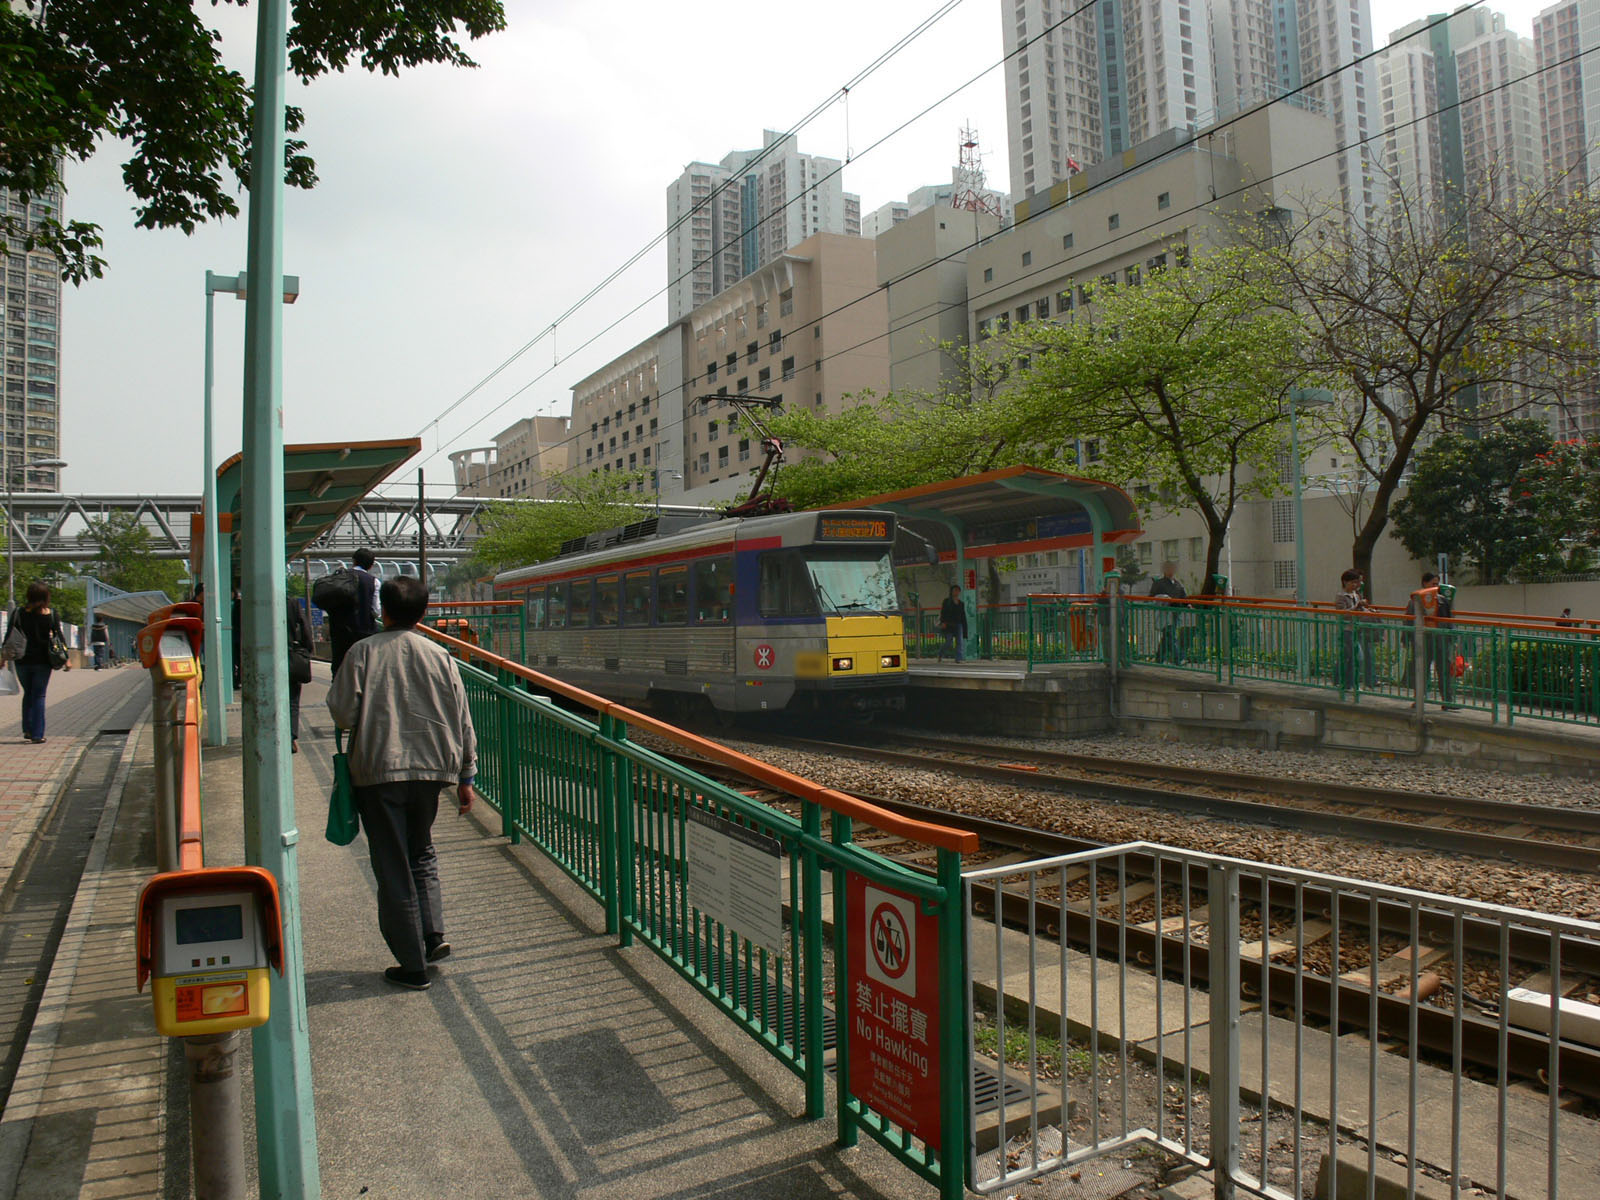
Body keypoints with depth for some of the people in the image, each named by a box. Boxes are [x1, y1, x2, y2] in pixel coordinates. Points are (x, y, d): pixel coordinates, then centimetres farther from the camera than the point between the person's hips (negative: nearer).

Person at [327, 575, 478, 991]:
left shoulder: (363, 652, -5)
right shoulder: (439, 656, 1)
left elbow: (342, 712, -8)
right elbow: (461, 720, 3)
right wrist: (466, 776, 12)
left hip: (378, 770, -3)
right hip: (430, 769, 3)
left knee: (393, 868, 5)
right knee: (421, 853, 24)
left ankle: (412, 965, 10)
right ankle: (433, 934, 11)